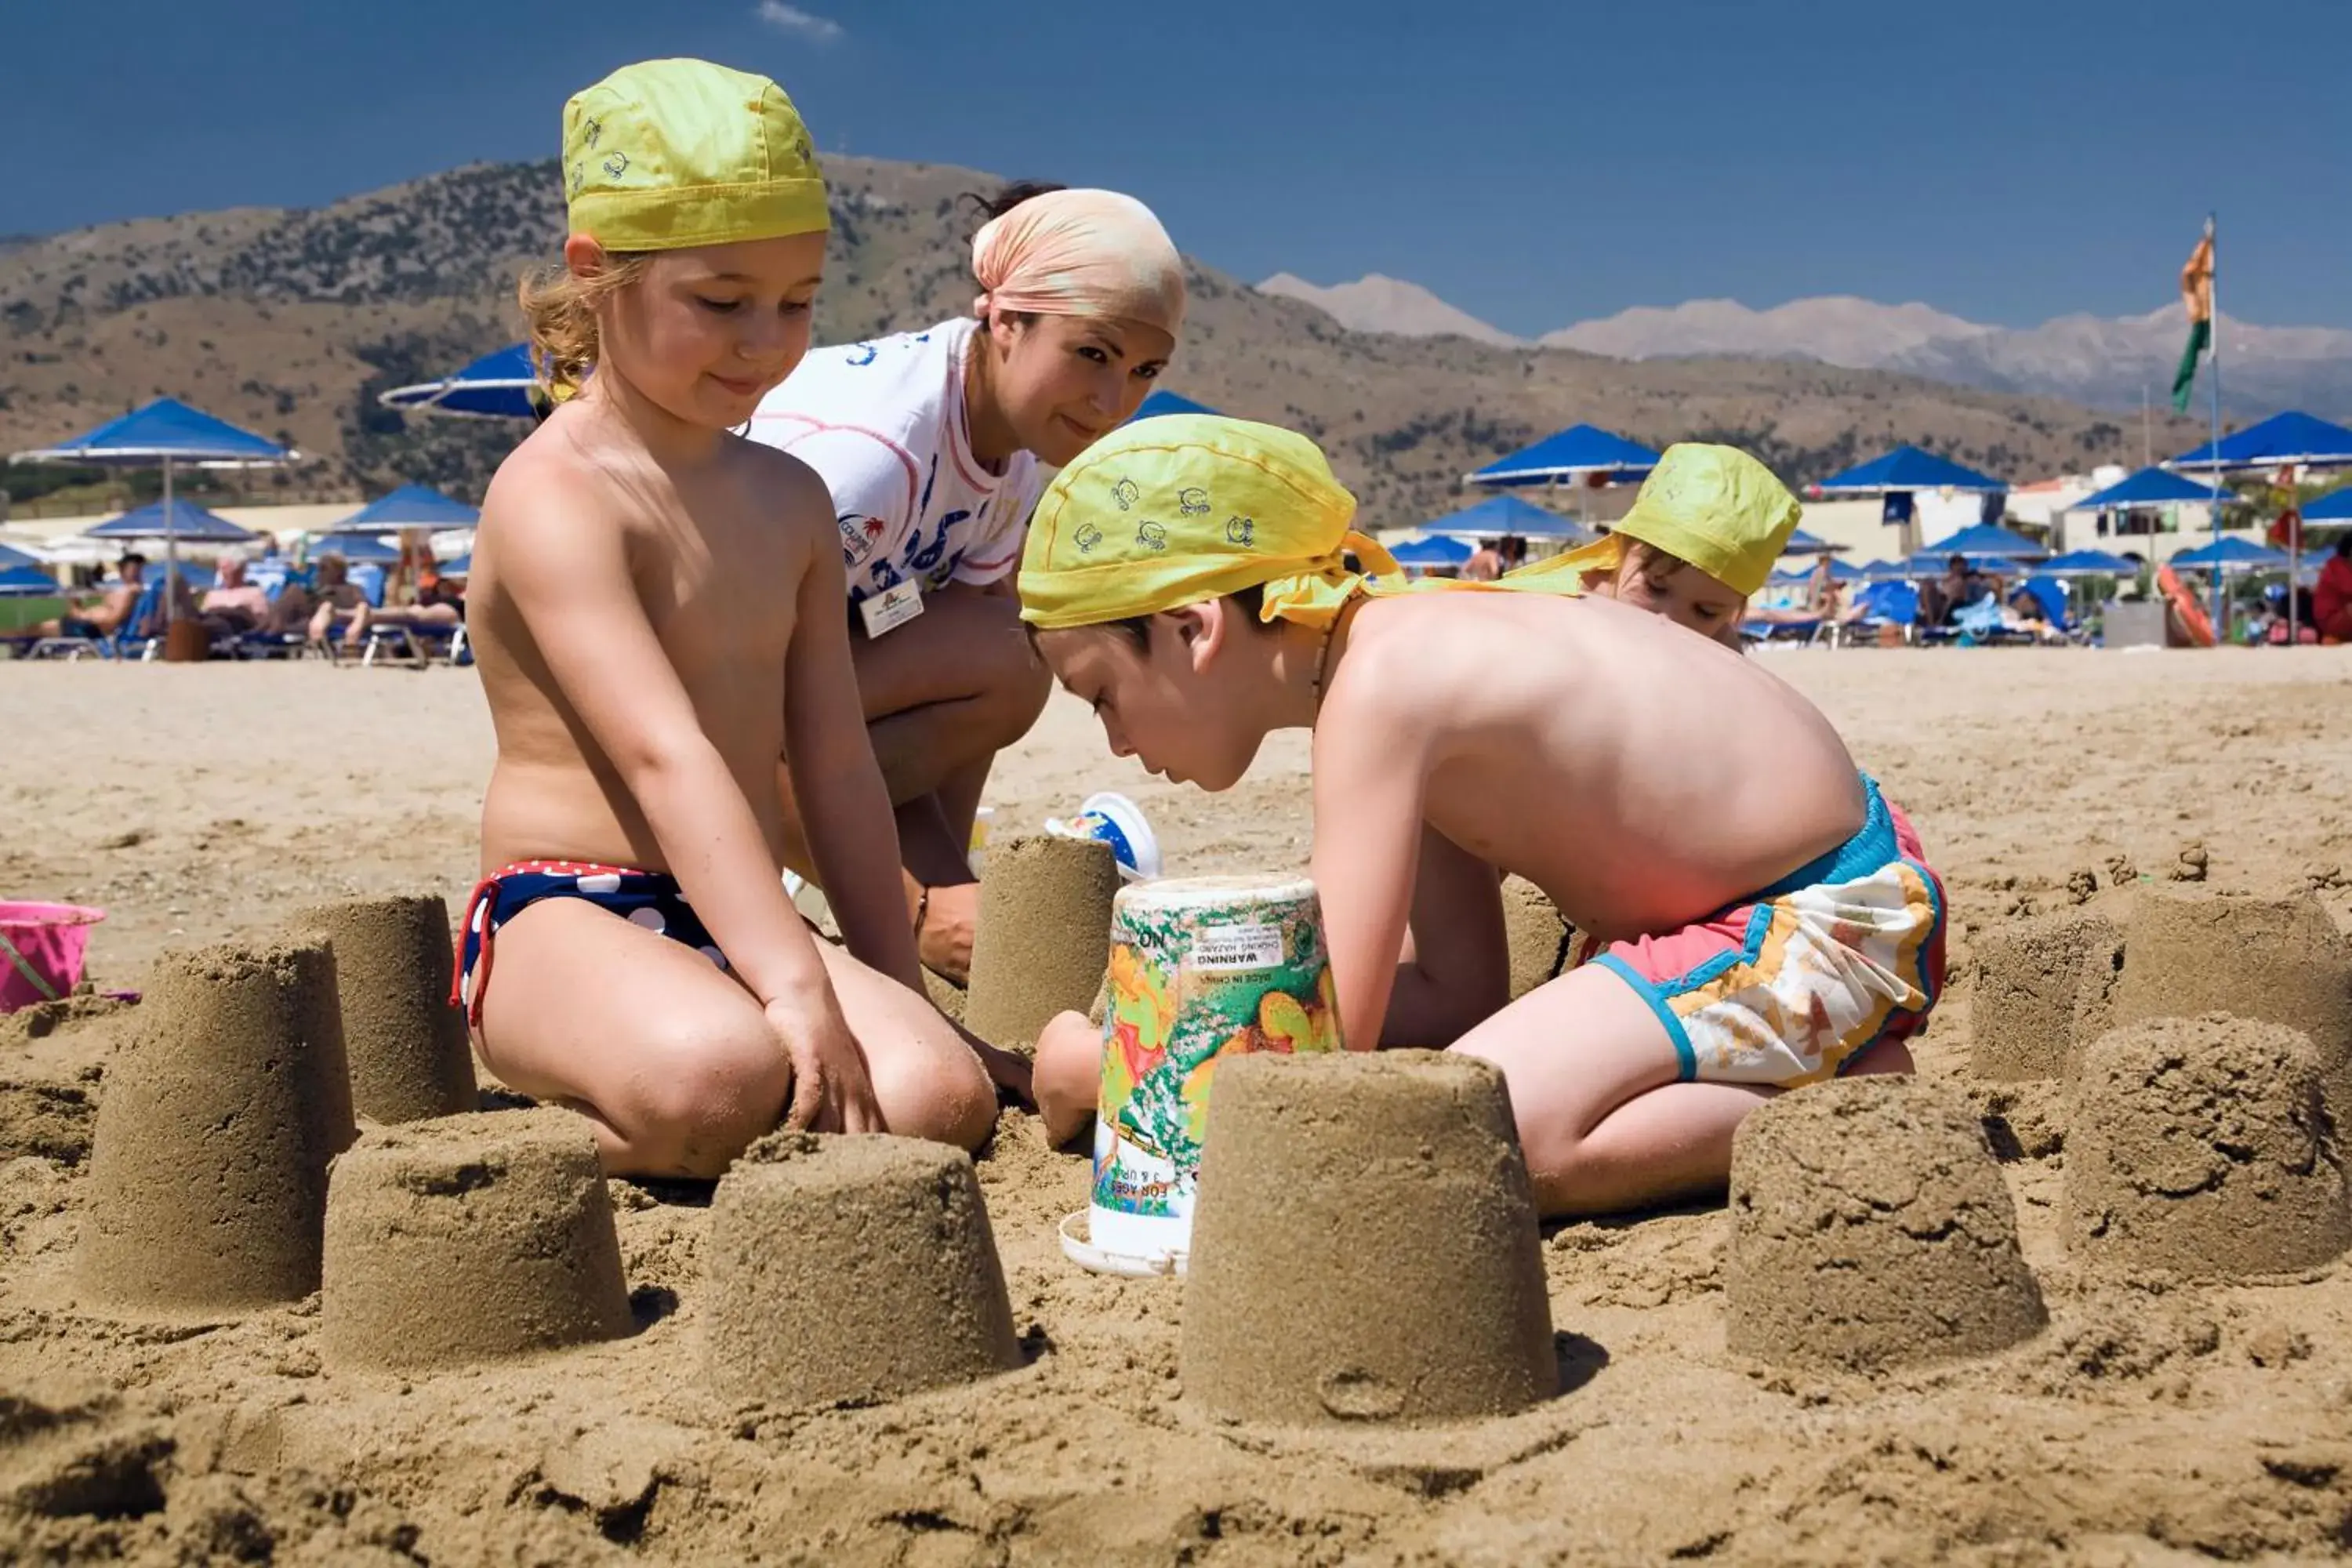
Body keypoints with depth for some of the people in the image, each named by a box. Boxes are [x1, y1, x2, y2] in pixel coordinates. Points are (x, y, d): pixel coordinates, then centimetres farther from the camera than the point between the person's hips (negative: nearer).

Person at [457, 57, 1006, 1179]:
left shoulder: (788, 500, 14)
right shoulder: (555, 498, -12)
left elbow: (835, 763, 15)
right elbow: (665, 756, -24)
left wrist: (898, 997, 13)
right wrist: (797, 985, -33)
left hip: (734, 922, 7)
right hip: (565, 919, -7)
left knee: (939, 1096, -21)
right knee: (715, 1074, -39)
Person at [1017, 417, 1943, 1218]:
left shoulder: (1380, 684, -23)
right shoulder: (1409, 649, 6)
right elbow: (1456, 993, 7)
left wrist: (1091, 1063, -8)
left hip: (1829, 921, -10)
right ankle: (1824, 1061, 12)